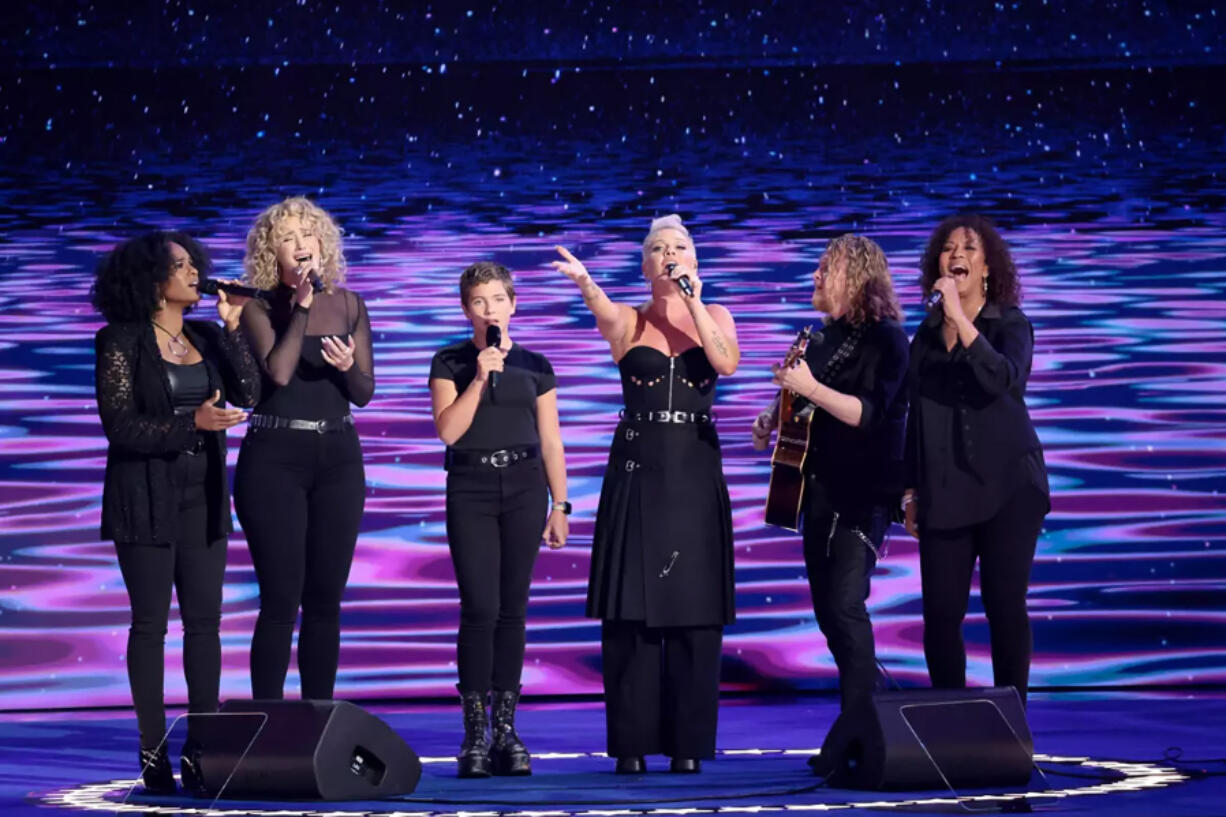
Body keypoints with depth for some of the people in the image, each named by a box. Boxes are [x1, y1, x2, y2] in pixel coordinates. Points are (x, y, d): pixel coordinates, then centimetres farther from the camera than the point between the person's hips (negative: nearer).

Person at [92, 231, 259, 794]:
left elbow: (248, 394, -2)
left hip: (202, 495, 5)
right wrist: (193, 422, -21)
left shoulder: (206, 338, 10)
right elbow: (119, 424, -12)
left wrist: (232, 328, -7)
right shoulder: (120, 343, -4)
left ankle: (201, 749, 4)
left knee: (204, 620, 1)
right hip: (146, 497, -5)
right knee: (151, 621, -2)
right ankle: (153, 752, 2)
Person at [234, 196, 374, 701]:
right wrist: (302, 304, -16)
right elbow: (278, 372, -19)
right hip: (274, 458, -4)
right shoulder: (259, 306, -3)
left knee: (325, 599, 6)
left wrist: (348, 367, -14)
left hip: (338, 457, 4)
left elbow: (364, 392, 7)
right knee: (281, 599, -7)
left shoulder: (348, 305, 8)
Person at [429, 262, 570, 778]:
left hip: (524, 487, 2)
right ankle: (475, 733, -7)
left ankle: (506, 729, 7)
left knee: (512, 609, 2)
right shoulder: (450, 363, 6)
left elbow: (551, 443, 10)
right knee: (480, 607, -11)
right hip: (470, 488, -2)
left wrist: (560, 506, 5)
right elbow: (448, 430, -6)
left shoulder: (534, 367, 10)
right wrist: (480, 377, -13)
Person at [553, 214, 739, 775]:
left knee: (694, 606, -1)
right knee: (630, 606, -4)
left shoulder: (714, 316, 9)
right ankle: (632, 743, 1)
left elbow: (727, 362, -11)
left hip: (696, 470, 1)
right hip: (637, 469, -1)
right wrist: (585, 282, -43)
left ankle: (688, 743, 5)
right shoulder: (628, 322, 4)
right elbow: (604, 312, -21)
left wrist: (693, 302, -13)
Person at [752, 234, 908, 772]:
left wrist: (811, 388, -28)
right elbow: (802, 398, 27)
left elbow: (868, 413, -22)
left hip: (863, 492, -9)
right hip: (819, 487, 9)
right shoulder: (824, 337, 12)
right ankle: (872, 700, 24)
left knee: (846, 603, -17)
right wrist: (773, 418, 9)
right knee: (827, 608, 11)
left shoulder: (886, 339, -11)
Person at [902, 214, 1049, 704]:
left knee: (1005, 605, -3)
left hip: (1007, 488, -3)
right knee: (940, 612, -2)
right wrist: (911, 489, 12)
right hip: (944, 493, 3)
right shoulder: (927, 334, 11)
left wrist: (959, 319, -25)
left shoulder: (1011, 324, 0)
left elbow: (1002, 378, -21)